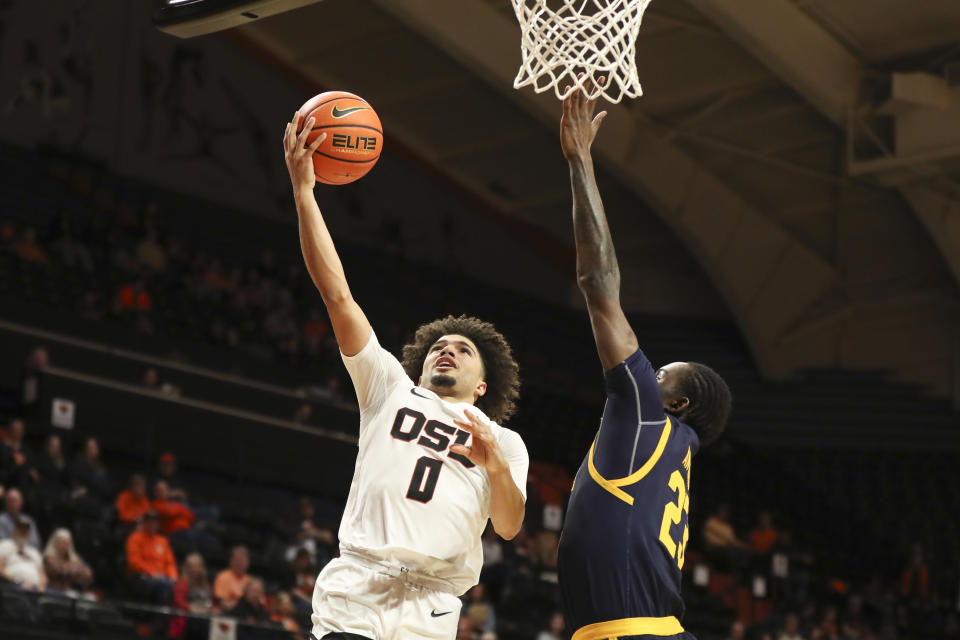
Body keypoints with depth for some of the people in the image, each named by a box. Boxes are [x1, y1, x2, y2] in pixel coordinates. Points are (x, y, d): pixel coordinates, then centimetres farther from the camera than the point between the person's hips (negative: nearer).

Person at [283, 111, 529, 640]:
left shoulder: (504, 442, 23)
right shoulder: (390, 389, 22)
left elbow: (509, 526, 7)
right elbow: (336, 293, 14)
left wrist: (496, 466, -15)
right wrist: (302, 189, 6)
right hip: (353, 595, -1)